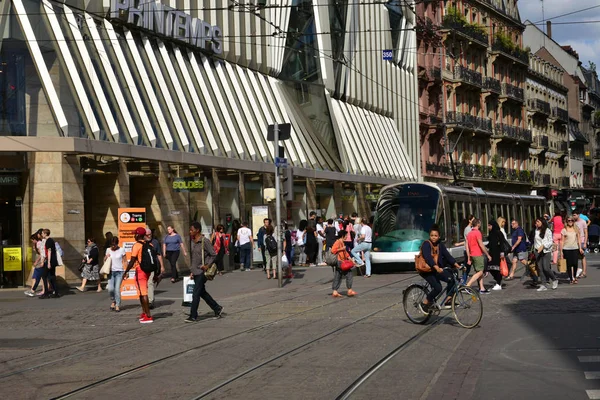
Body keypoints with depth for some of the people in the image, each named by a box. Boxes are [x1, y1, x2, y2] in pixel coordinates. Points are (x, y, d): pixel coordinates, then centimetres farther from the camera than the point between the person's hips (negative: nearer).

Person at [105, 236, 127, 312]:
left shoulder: (121, 250, -1)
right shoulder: (108, 250, 7)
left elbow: (125, 261, 2)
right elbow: (105, 260, 19)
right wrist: (106, 257, -4)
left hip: (119, 271, -2)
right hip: (111, 271, 2)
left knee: (117, 289, -8)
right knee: (110, 288, -12)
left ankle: (117, 305, 3)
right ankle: (113, 301, 15)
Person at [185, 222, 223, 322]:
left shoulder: (205, 241, -13)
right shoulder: (193, 241, 11)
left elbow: (213, 255, -11)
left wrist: (207, 265, -17)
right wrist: (192, 271, 16)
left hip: (201, 272, -8)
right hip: (195, 272, 8)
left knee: (196, 294, -6)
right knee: (202, 293, 14)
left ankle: (193, 316, 0)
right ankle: (217, 308, 26)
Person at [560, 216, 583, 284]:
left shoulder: (576, 229, 9)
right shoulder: (564, 230, 1)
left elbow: (578, 239, 12)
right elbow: (562, 241, 2)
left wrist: (580, 248, 4)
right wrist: (561, 250, -2)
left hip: (575, 248, 1)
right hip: (567, 249, -1)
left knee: (575, 264, -8)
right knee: (569, 264, 0)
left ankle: (575, 277, 15)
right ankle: (571, 279, 10)